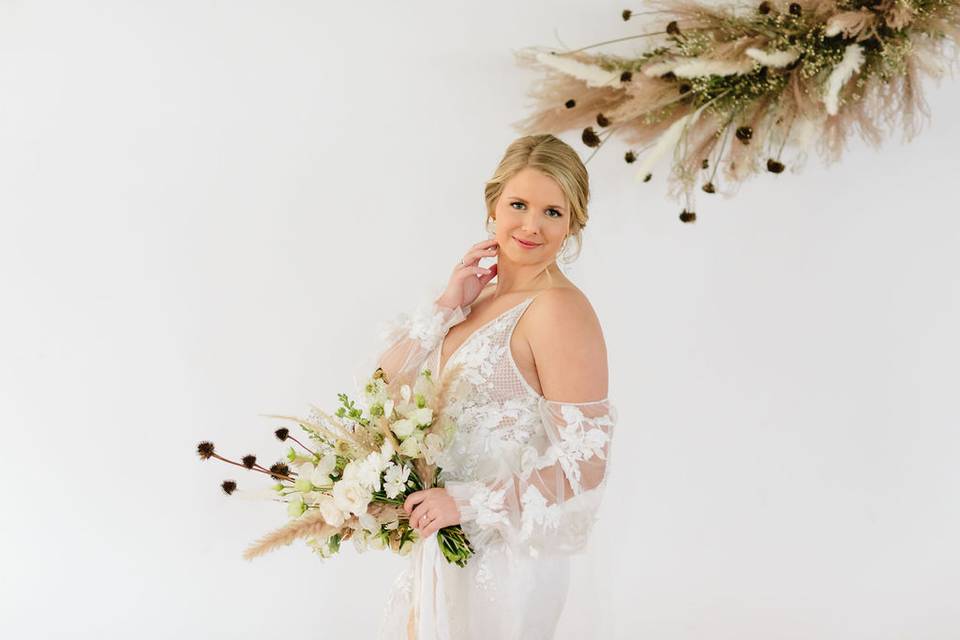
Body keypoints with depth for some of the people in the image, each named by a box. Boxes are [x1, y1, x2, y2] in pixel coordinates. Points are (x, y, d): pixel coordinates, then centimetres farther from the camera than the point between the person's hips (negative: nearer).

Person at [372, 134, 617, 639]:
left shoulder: (558, 310, -20)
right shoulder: (481, 292, 4)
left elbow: (584, 463, -22)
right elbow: (390, 377, 4)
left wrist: (466, 504, -20)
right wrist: (449, 304, -8)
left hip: (505, 545, -7)